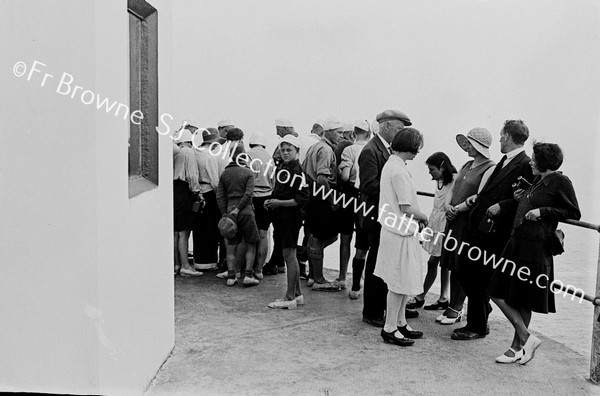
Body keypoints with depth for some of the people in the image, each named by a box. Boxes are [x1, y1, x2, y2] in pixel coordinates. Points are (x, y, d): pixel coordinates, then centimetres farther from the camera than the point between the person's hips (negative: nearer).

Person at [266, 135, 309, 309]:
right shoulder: (281, 167, 13)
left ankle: (290, 298, 3)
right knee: (290, 256, 15)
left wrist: (279, 203, -18)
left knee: (289, 255, -4)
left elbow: (302, 198, -19)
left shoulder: (297, 171, -13)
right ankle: (297, 294, 25)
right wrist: (271, 202, 7)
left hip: (291, 215, -9)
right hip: (281, 216, 9)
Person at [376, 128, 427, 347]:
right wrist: (423, 217, -4)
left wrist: (416, 217, 7)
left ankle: (400, 323, 26)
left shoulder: (390, 164, 10)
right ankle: (389, 328, 8)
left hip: (393, 229, 10)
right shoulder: (399, 171, -20)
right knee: (400, 282, 0)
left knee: (401, 282, 17)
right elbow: (407, 209, -21)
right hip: (401, 233, -10)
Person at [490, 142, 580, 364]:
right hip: (516, 243, 9)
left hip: (535, 248, -9)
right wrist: (520, 200, 13)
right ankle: (526, 338, 15)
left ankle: (518, 345, 16)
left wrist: (542, 211, -14)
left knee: (523, 301, 1)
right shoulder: (537, 182, 18)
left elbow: (574, 213, -9)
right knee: (498, 294, 5)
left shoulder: (560, 182, -6)